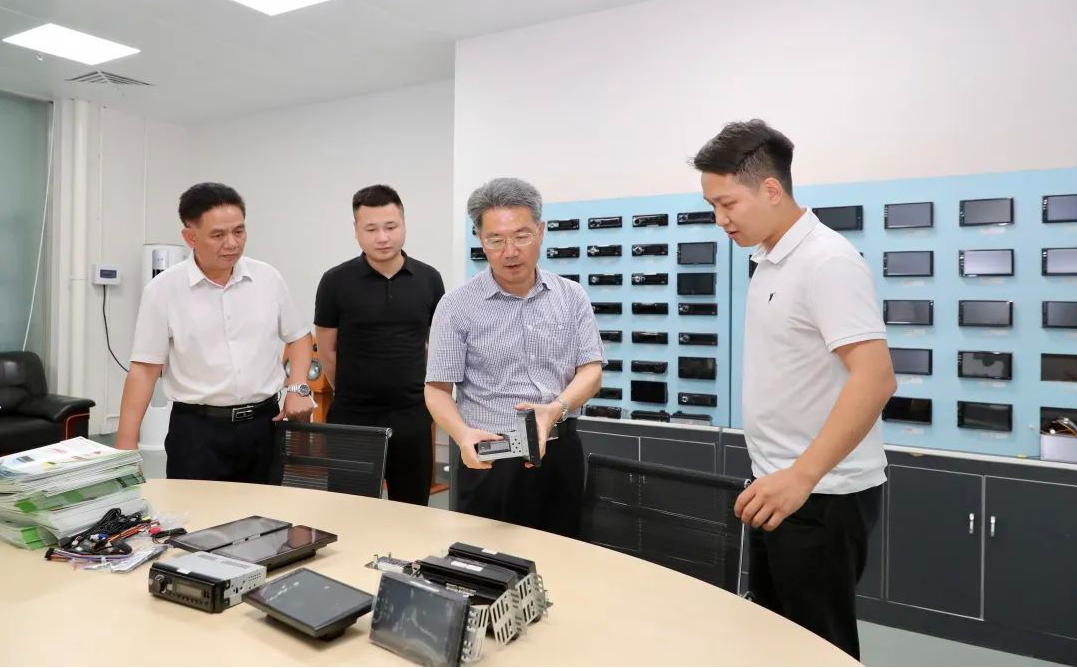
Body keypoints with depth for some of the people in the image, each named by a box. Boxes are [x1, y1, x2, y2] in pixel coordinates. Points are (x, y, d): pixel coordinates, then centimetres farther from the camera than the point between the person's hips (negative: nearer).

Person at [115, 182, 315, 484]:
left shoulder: (268, 278, 1)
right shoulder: (163, 289, -5)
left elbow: (299, 336, 12)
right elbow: (145, 368, -4)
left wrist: (298, 388, -2)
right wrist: (126, 443, -8)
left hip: (263, 424, 2)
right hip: (197, 428, -2)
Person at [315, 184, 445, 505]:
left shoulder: (429, 279, 0)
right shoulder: (336, 282, -6)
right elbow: (327, 350, 3)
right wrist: (352, 393, 10)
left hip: (412, 416, 2)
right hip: (352, 417, -1)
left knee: (412, 511, 13)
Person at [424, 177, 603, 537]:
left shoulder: (572, 296, 3)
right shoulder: (457, 306, -5)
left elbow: (591, 370, 0)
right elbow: (438, 390, -5)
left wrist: (555, 409, -20)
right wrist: (463, 434, -25)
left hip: (560, 453, 3)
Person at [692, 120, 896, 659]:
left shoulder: (826, 260, -19)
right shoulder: (769, 261, 9)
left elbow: (875, 378, -28)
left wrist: (801, 476, -33)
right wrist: (777, 476, 16)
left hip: (822, 494, -9)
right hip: (782, 484, 9)